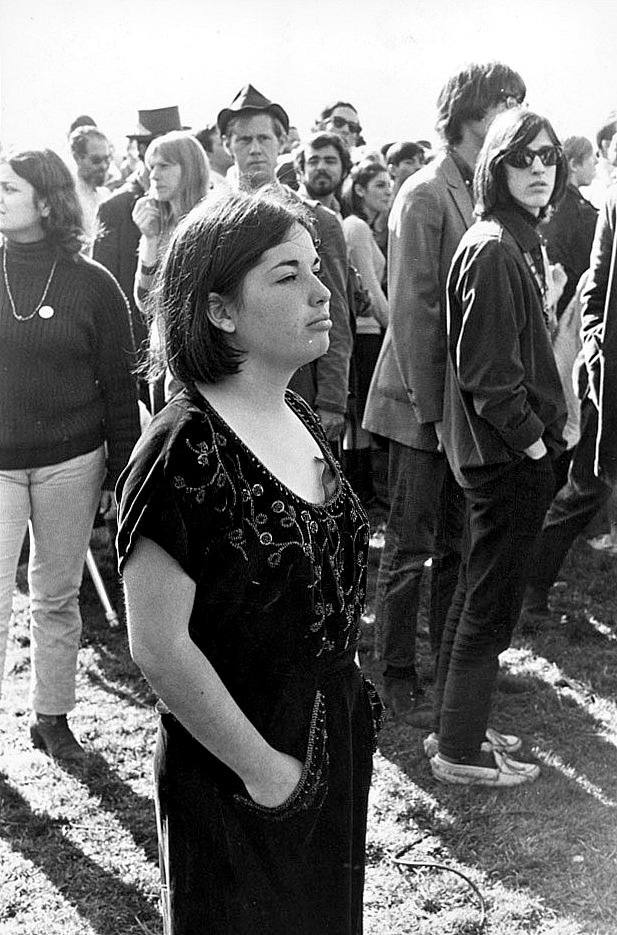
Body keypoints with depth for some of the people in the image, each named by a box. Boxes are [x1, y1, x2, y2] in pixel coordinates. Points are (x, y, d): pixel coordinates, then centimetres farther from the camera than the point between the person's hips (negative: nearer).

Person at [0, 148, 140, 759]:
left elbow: (119, 386, 2)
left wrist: (120, 475, 0)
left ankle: (51, 715, 26)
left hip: (71, 463, 0)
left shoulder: (92, 284, -2)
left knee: (57, 599, 11)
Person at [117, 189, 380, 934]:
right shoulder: (183, 453, -24)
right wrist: (261, 766, -16)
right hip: (234, 783, -7)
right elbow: (159, 646, -24)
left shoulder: (299, 419, 1)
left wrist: (348, 699, 8)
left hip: (334, 745, 7)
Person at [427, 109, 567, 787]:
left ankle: (455, 726, 31)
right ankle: (460, 751, 14)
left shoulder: (520, 241, 12)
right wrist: (533, 441, -16)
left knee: (478, 591, 17)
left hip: (503, 450, 10)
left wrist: (544, 428, 10)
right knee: (493, 600, 1)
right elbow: (486, 370, -22)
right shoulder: (492, 249, -18)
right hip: (507, 453, -10)